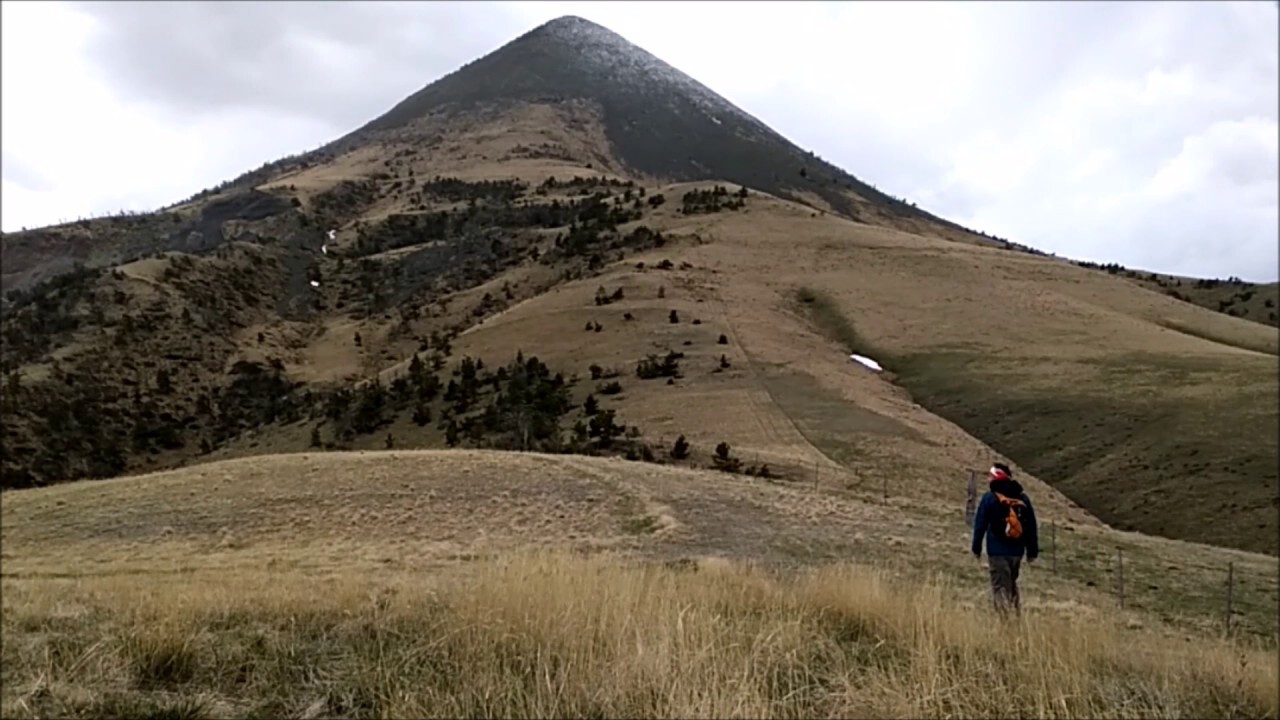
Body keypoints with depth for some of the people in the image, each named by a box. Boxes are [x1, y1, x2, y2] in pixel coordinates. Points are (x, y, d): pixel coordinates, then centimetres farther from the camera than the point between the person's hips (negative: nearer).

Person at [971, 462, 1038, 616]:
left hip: (997, 551, -5)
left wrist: (976, 548, 3)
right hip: (1017, 551, 5)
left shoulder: (989, 498, -7)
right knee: (1012, 584, 21)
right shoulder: (1023, 498, 7)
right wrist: (1032, 551, 15)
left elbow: (980, 525, -5)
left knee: (1000, 587, -1)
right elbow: (1031, 527, 10)